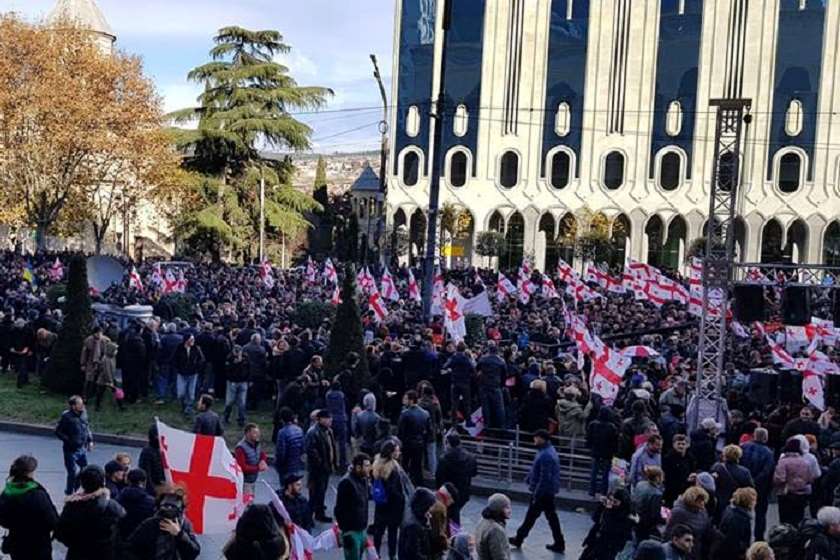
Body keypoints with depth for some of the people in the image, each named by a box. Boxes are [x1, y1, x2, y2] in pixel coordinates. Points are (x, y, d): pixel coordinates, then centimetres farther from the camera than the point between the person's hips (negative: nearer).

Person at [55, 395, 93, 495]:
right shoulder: (66, 416, -20)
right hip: (71, 450, -6)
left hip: (82, 448, 7)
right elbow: (58, 432, -13)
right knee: (72, 473, 2)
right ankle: (69, 493, 23)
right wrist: (69, 440, -17)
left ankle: (75, 488, 37)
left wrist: (90, 440, 9)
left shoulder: (83, 413, -1)